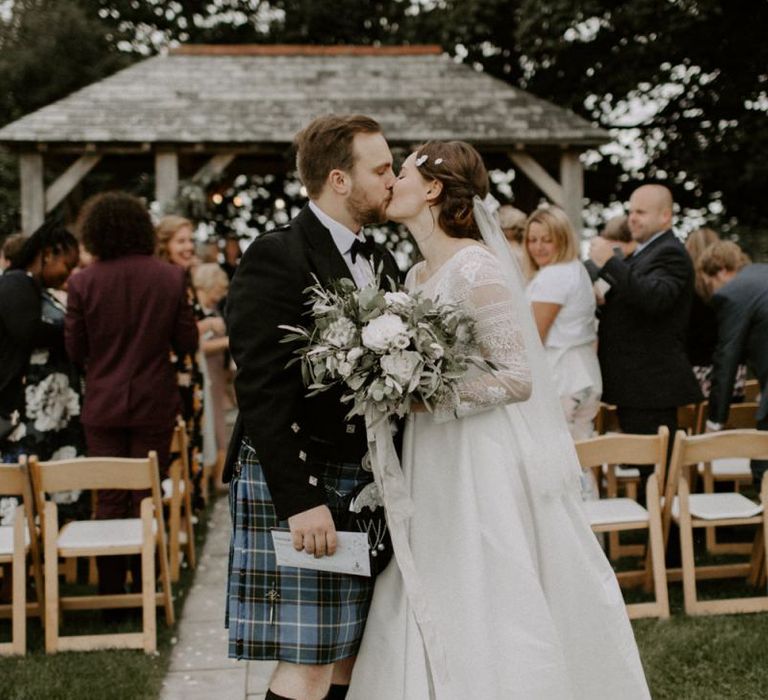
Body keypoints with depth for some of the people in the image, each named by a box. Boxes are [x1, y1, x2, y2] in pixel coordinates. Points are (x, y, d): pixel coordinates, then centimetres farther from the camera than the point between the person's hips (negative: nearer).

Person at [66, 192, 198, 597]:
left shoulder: (83, 282, -9)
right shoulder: (170, 278, -8)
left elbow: (74, 350, -3)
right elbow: (187, 343, -2)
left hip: (103, 407, 0)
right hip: (154, 404, 0)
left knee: (109, 500, 8)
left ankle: (110, 592, 12)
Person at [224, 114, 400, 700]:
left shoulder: (381, 261, 14)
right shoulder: (277, 257, -12)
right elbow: (263, 390, -18)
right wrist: (300, 500, -22)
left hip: (366, 483, 8)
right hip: (294, 482, -8)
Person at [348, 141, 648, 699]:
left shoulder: (476, 268, -14)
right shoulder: (418, 276, 13)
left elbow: (516, 379, -19)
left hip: (484, 468, -8)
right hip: (435, 470, 8)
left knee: (482, 628, 0)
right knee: (426, 633, 11)